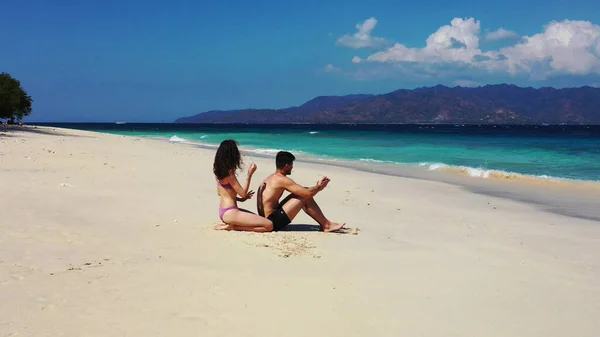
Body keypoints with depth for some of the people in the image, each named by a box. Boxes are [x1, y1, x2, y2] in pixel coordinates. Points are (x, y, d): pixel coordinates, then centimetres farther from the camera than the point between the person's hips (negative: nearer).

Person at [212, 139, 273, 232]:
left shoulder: (219, 171, 8)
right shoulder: (229, 173, -18)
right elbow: (243, 193, -16)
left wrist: (240, 199, 17)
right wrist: (249, 174, -13)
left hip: (223, 211, 10)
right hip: (230, 213, -10)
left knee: (259, 218, 26)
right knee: (269, 225, -16)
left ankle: (231, 224, 8)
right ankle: (233, 226, -11)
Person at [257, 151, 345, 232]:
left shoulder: (271, 177, 16)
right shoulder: (282, 179, -15)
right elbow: (308, 193, -19)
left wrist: (317, 186, 14)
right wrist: (320, 187, 2)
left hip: (267, 218, 10)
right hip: (273, 222, -10)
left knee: (302, 194, 13)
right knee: (305, 197, -10)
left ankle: (324, 223, 14)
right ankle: (326, 225, 1)